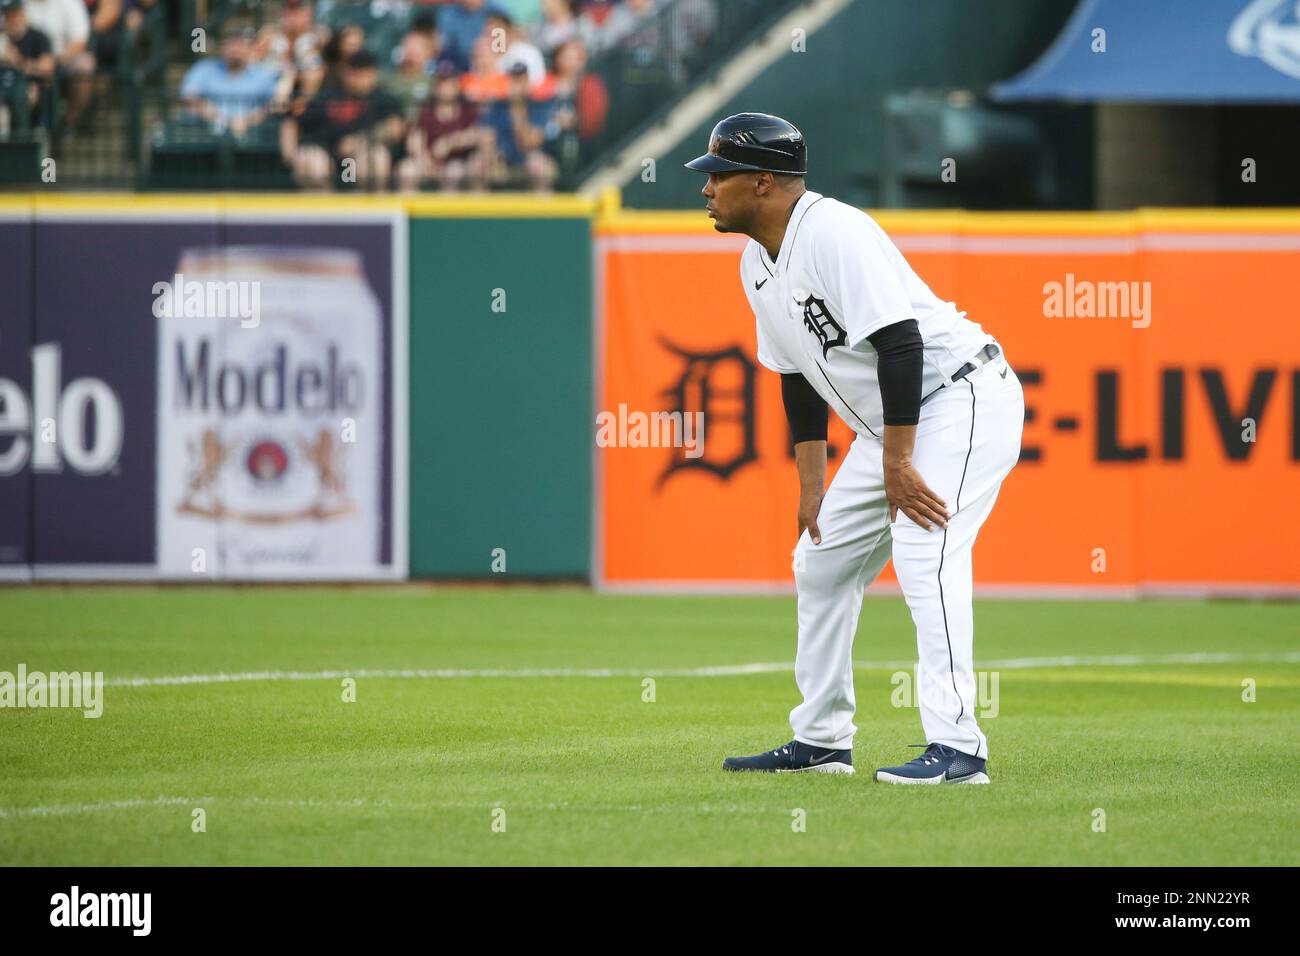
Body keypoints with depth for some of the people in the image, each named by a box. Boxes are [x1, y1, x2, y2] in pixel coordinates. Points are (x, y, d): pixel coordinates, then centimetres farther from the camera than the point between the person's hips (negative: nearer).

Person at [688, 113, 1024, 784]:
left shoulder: (834, 233, -22)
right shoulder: (758, 263, 8)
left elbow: (900, 343, -28)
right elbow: (799, 377, 16)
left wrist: (896, 463, -28)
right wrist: (811, 487, 10)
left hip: (964, 397, -10)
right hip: (891, 425, 11)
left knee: (924, 553, -25)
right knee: (822, 560, 13)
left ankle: (957, 747, -28)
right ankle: (821, 741, 23)